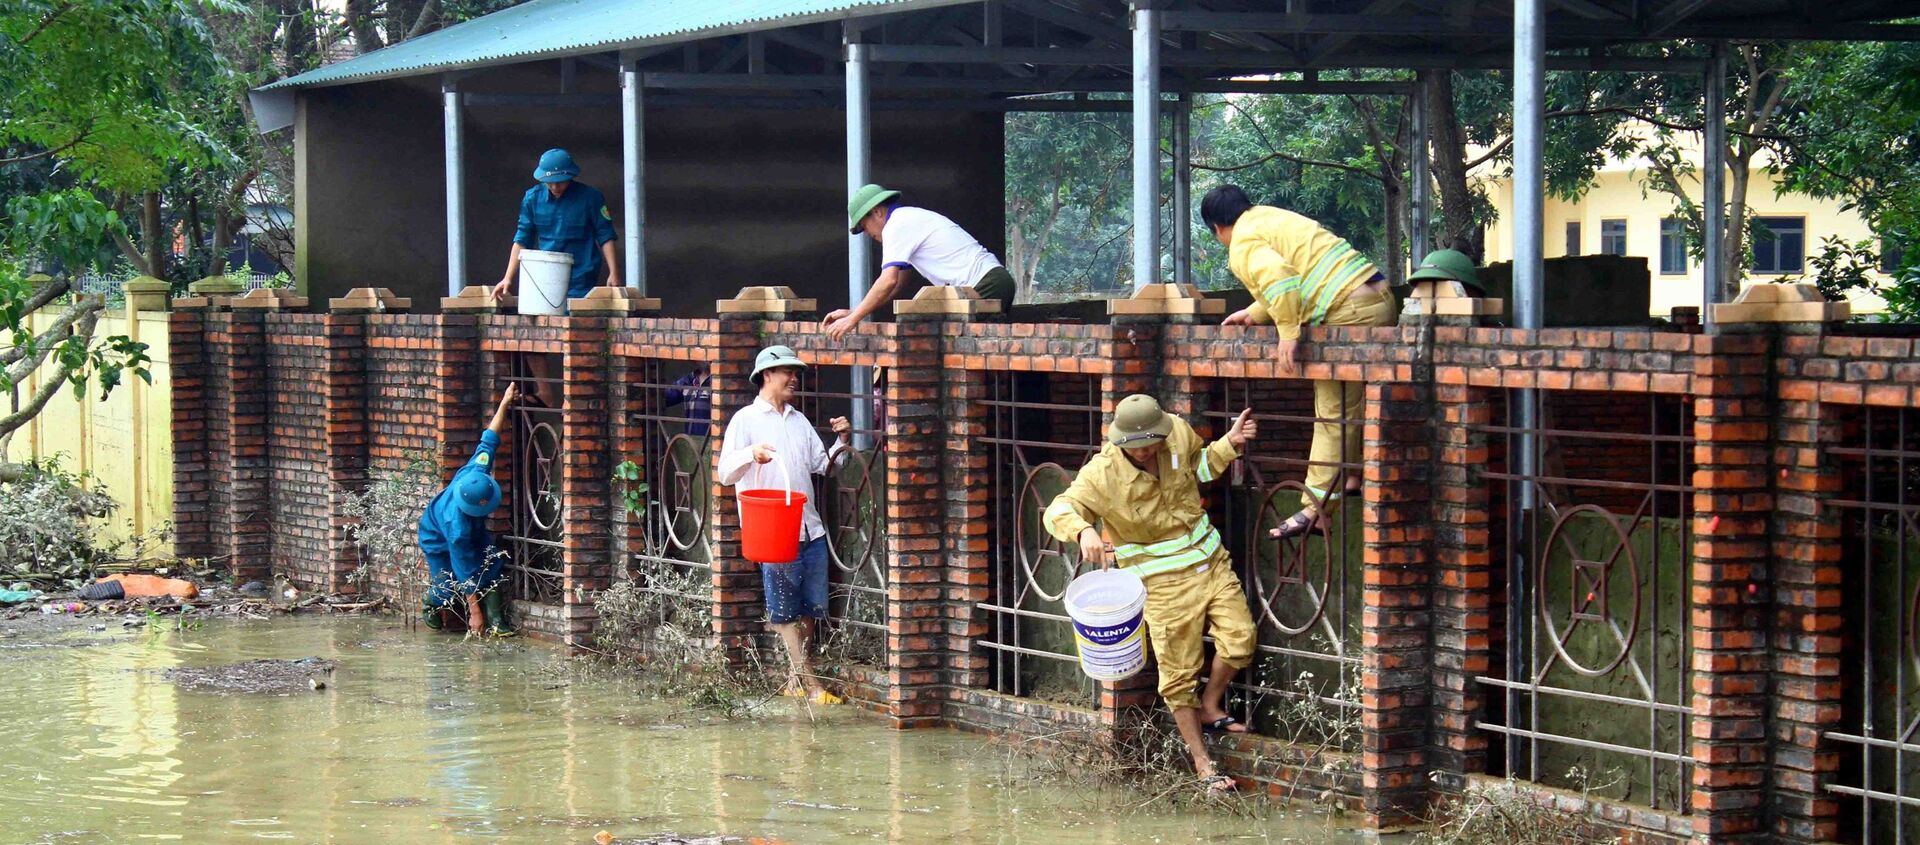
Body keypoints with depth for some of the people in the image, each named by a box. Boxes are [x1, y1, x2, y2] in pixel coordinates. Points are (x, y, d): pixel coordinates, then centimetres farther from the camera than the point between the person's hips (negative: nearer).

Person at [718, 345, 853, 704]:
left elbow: (821, 465, 22)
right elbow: (726, 473, -9)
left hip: (810, 528, 6)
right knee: (785, 611, -4)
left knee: (811, 608, 5)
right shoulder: (746, 420, 0)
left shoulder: (799, 420, 20)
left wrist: (841, 442, 5)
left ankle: (795, 681, 15)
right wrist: (751, 454, -29)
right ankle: (810, 684, -4)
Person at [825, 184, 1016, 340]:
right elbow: (896, 284, 27)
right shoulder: (909, 218, 25)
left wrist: (853, 319, -10)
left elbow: (889, 281, -16)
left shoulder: (896, 225, -6)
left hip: (985, 285, -10)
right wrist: (852, 313, 22)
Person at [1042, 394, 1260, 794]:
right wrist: (1083, 531, -45)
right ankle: (1202, 763, 13)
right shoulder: (1101, 473, -18)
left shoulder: (1180, 433, -3)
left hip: (1210, 561, 4)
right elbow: (1058, 510, -24)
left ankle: (1210, 707, 20)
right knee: (1178, 673, -2)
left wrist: (1229, 444, 2)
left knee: (1239, 640, -9)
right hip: (1163, 581, -4)